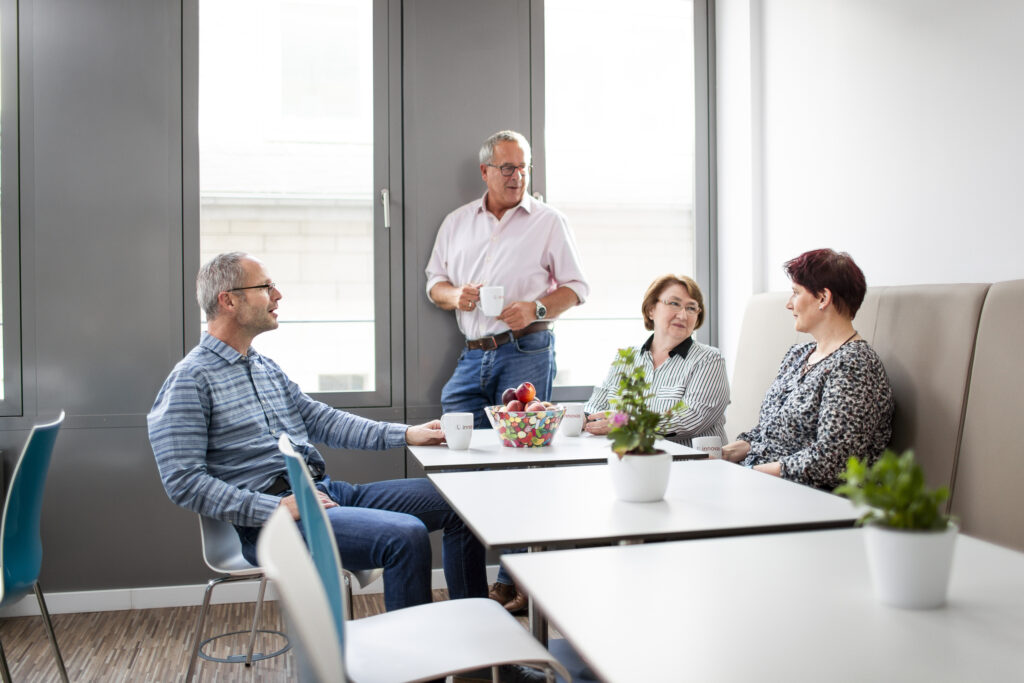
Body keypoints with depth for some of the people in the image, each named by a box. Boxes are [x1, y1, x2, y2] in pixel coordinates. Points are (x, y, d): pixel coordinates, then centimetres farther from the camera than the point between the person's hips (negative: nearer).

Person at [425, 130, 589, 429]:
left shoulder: (548, 220, 8)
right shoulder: (457, 221, 17)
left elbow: (576, 286, 5)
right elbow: (435, 282, 19)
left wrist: (536, 310, -12)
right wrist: (454, 295, -4)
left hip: (526, 352, -3)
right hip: (472, 356, 3)